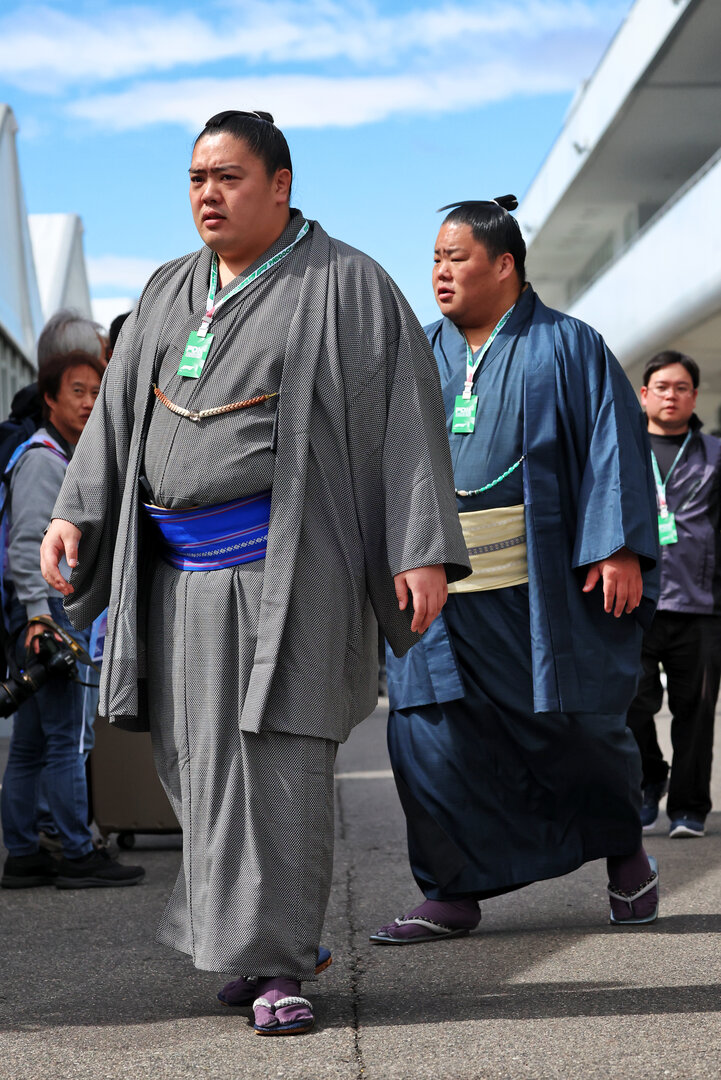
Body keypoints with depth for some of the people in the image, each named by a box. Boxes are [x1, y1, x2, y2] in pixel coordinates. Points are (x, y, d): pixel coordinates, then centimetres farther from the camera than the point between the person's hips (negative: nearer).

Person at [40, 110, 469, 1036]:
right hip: (180, 572, 6)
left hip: (285, 566, -6)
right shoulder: (168, 293, 16)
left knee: (279, 760, -9)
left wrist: (424, 549, -13)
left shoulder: (344, 287, -2)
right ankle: (281, 934, 24)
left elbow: (406, 416, -6)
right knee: (200, 763, 9)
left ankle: (277, 965, -3)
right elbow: (117, 412, 16)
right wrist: (75, 511, 2)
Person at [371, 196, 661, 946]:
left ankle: (623, 850, 31)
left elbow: (614, 442, -4)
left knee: (574, 727, 4)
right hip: (440, 588, 3)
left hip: (540, 587, -3)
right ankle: (454, 892, 5)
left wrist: (619, 548, -14)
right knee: (430, 731, -5)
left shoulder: (564, 347, 1)